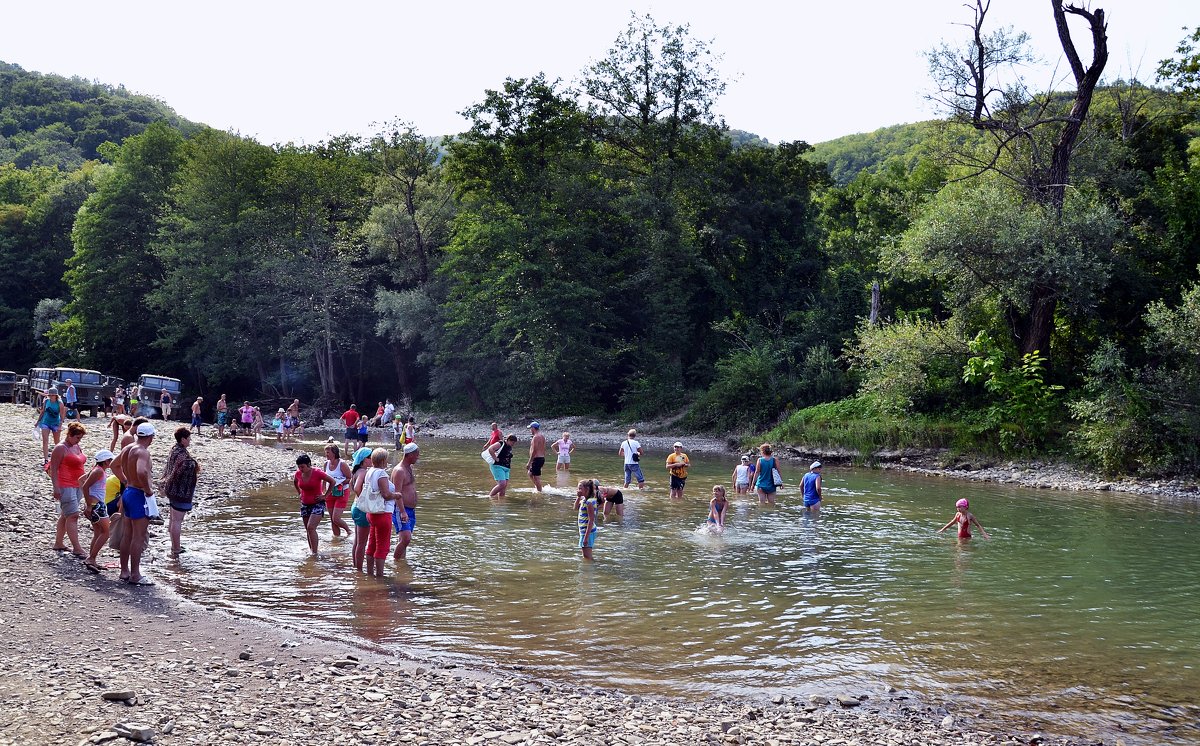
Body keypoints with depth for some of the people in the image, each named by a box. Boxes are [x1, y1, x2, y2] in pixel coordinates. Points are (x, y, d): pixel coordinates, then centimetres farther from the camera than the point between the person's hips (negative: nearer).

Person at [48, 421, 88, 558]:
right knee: (73, 516, -12)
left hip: (77, 486, 9)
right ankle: (76, 548, -13)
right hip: (65, 487, -9)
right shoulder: (60, 448, -12)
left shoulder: (77, 447, 14)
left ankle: (58, 543, 24)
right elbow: (53, 469, -14)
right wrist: (56, 488, -19)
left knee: (65, 516, 15)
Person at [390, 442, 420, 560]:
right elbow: (397, 493, -22)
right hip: (401, 510, -10)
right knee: (406, 539, -18)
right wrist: (403, 512, -28)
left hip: (411, 510, 10)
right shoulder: (399, 471, -15)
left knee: (404, 540, 12)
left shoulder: (409, 468, 16)